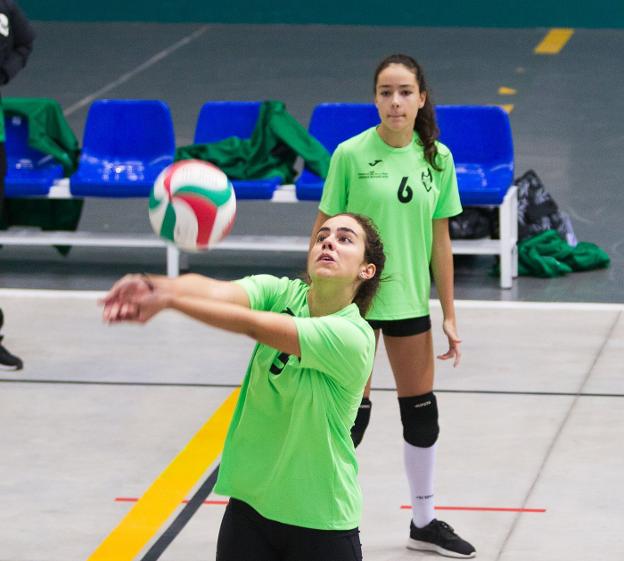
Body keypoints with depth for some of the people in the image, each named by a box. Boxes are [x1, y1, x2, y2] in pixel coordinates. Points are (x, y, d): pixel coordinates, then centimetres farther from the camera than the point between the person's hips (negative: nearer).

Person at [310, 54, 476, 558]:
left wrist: (449, 315, 5)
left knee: (422, 412, 12)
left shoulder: (437, 158, -1)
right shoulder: (352, 154, -12)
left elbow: (440, 240, 4)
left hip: (410, 301, 4)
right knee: (353, 411, 1)